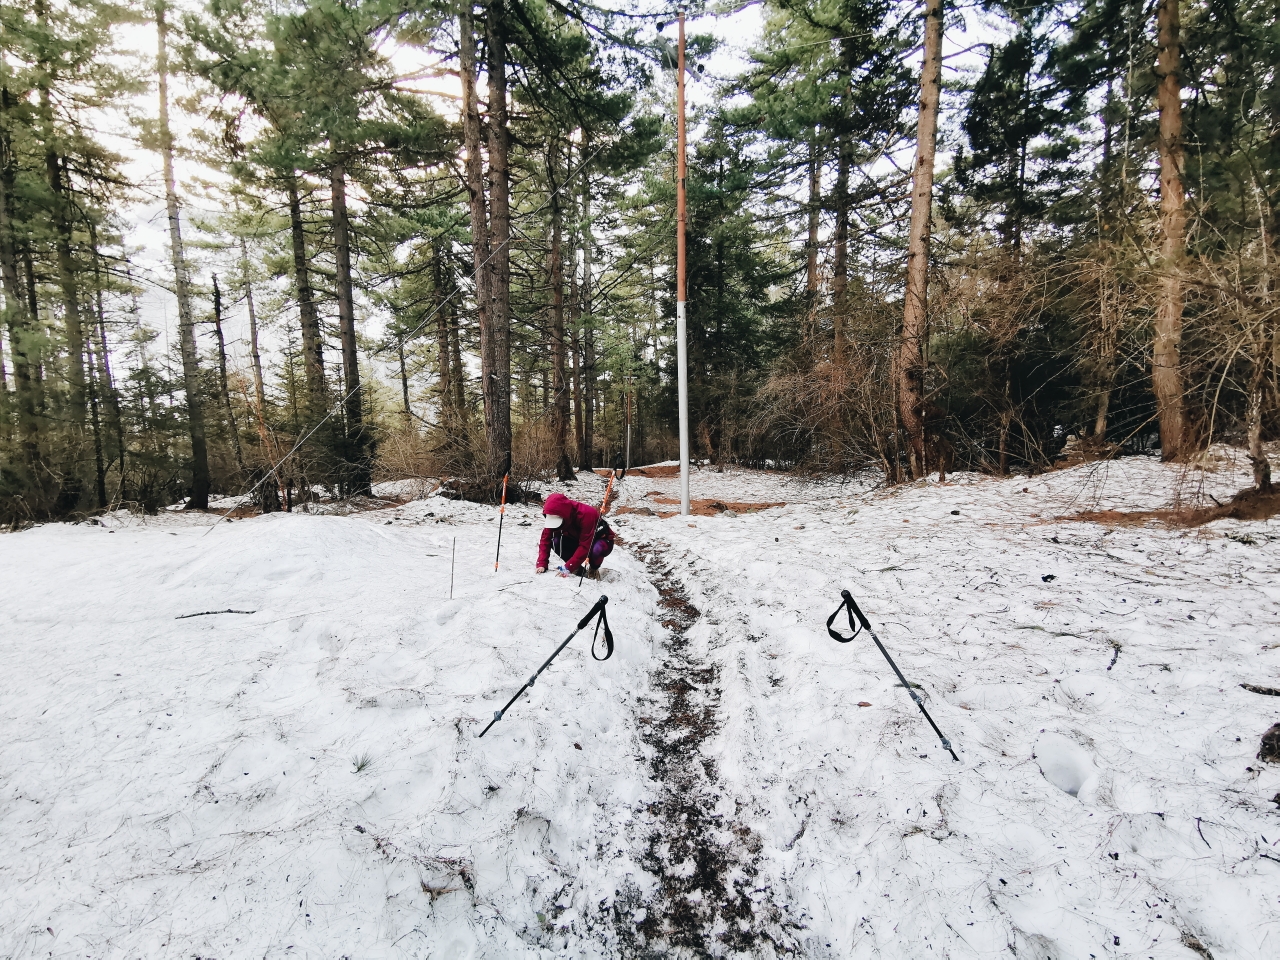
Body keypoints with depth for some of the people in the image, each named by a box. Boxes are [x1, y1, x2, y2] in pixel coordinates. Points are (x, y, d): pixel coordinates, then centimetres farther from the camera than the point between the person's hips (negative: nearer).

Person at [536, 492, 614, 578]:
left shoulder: (586, 514, -35)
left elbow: (585, 546, -36)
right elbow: (546, 540, -14)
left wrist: (568, 567, -38)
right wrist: (542, 565, -27)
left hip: (603, 540, -5)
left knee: (596, 550, -40)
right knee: (556, 541, -24)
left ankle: (593, 568, -5)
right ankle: (577, 568, -3)